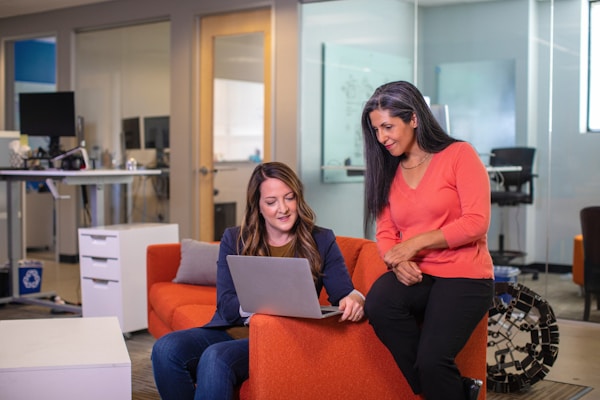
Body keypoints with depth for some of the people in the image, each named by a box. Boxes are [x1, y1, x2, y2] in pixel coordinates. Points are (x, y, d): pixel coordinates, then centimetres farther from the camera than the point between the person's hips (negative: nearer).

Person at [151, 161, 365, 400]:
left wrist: (354, 300, -26)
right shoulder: (234, 240, 11)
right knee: (166, 348, -26)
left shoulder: (321, 241, 7)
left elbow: (345, 293, -1)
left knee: (216, 358, -33)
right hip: (230, 330, 3)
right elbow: (226, 305, 2)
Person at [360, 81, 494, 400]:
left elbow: (476, 223, -10)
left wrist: (415, 243, -14)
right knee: (377, 306, -29)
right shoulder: (387, 170, 13)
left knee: (432, 360, -27)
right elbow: (385, 233, 10)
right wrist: (398, 262, -12)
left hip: (463, 276, -5)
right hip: (414, 276, 5)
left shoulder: (459, 155, -2)